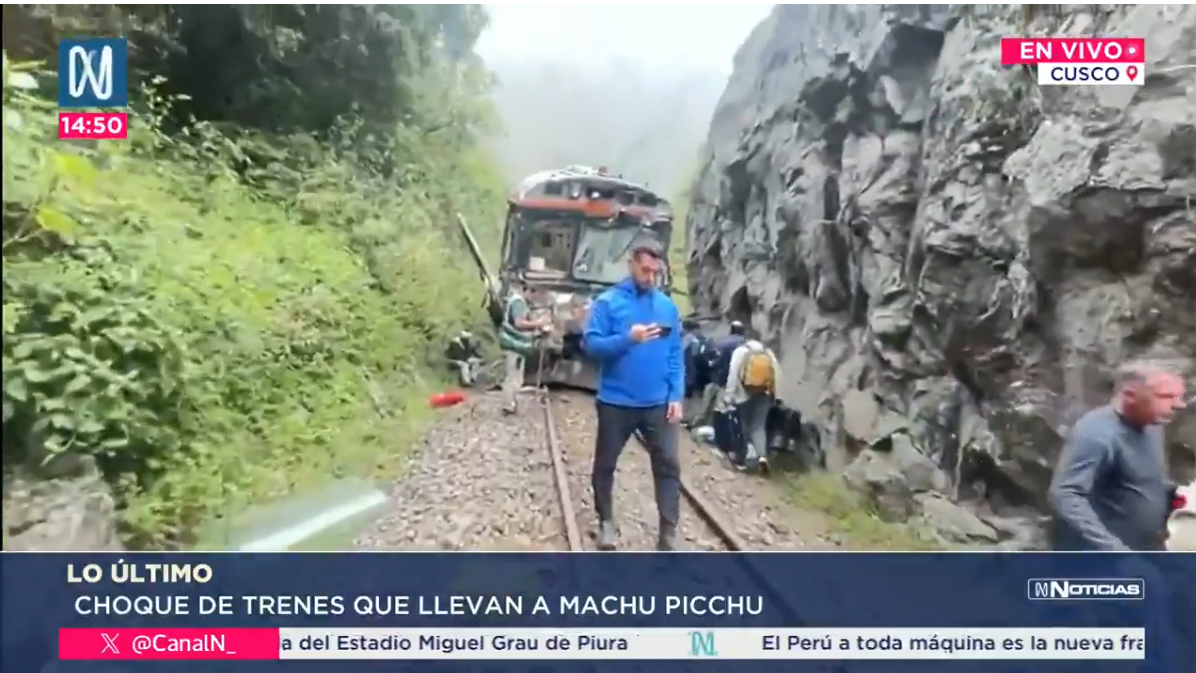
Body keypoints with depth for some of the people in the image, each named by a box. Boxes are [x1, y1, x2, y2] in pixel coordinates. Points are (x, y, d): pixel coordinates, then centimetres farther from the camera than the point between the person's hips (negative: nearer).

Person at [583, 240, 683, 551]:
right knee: (605, 464, 13)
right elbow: (591, 344, -13)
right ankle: (605, 521, 34)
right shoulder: (608, 302, -7)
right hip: (616, 402, -2)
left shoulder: (668, 306, 4)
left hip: (658, 404, 2)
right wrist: (628, 339, -27)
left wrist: (676, 396, -2)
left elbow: (676, 355, 6)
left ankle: (668, 533, 11)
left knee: (668, 465, 2)